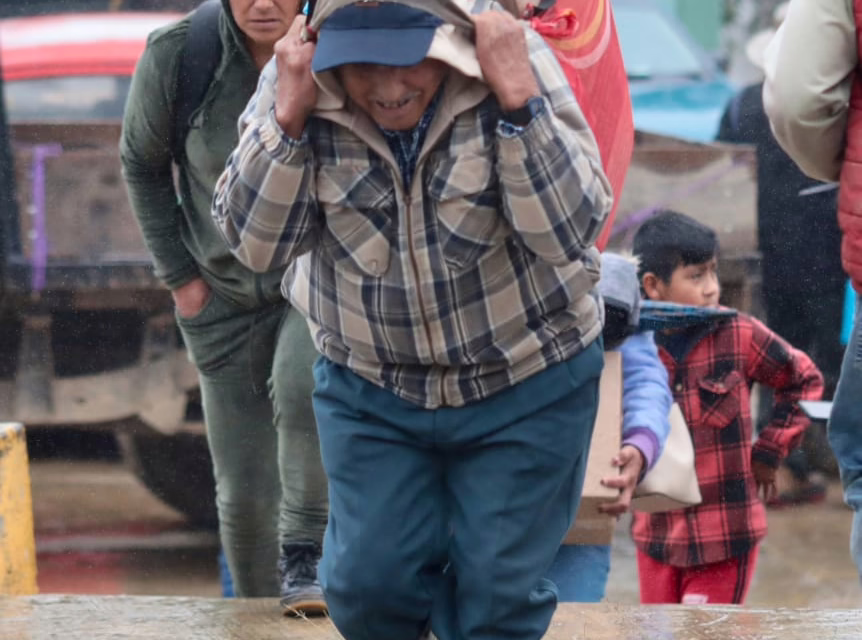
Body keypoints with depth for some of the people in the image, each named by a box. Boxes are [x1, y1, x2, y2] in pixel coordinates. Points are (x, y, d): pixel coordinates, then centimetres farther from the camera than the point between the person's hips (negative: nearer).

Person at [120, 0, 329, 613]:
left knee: (301, 382, -35)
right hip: (226, 295, 2)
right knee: (243, 494, 4)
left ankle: (302, 557, -22)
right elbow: (141, 161, 1)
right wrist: (179, 275, 0)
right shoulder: (175, 54, -19)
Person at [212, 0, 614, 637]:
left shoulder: (516, 60, -22)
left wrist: (518, 101, -37)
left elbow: (570, 232, -26)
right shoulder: (296, 80, -16)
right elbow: (256, 244, -17)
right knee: (368, 584, 1)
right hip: (369, 386, 2)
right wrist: (288, 116, -29)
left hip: (526, 386, -2)